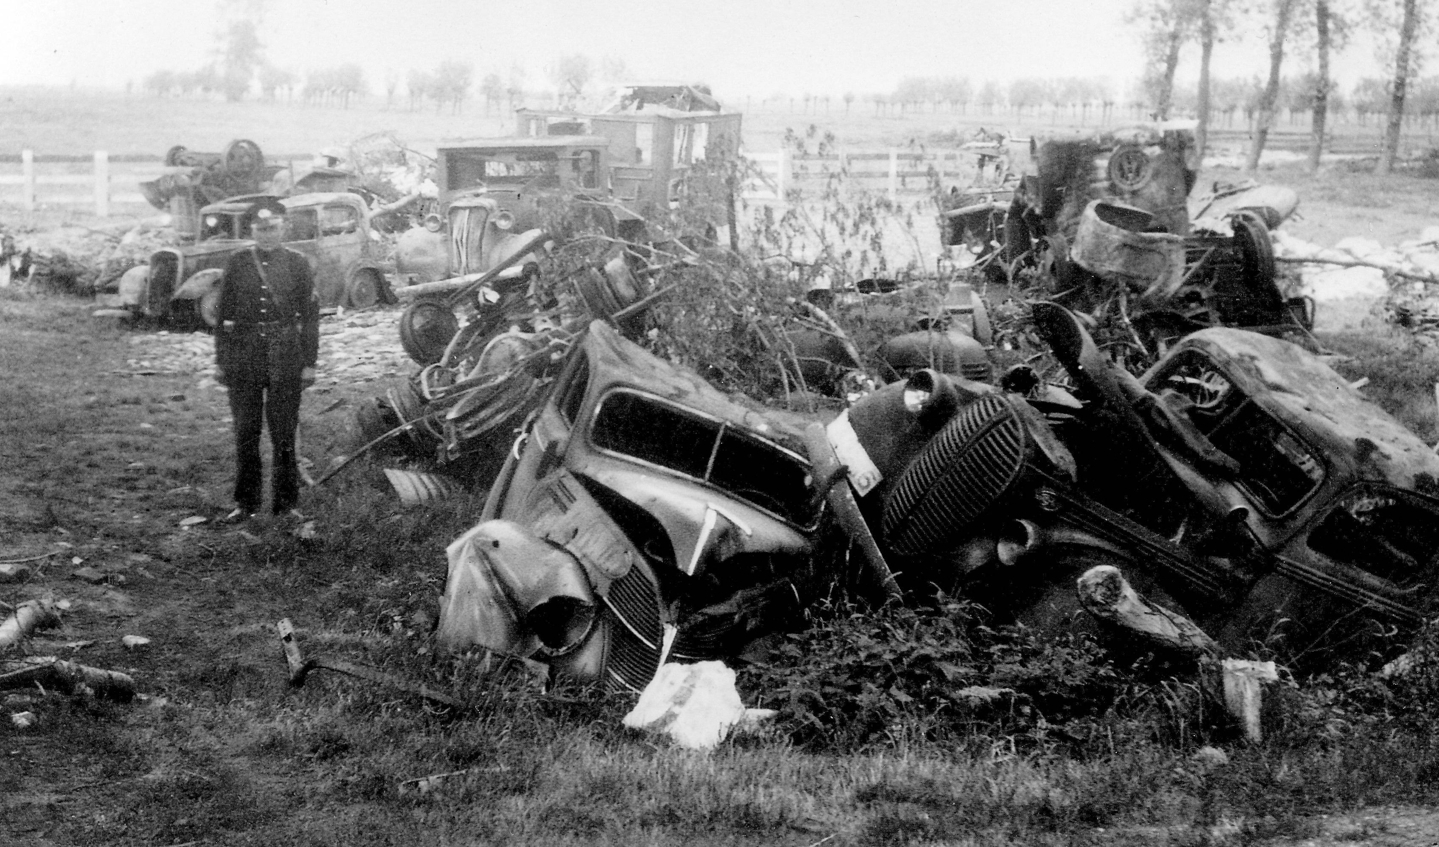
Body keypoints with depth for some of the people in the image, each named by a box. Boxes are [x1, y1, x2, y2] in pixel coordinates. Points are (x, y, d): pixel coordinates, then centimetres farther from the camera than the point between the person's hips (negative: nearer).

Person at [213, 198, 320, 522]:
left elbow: (309, 315, 3)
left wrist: (309, 363, -2)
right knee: (245, 432, 5)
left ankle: (285, 502, 13)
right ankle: (246, 503, 14)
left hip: (285, 355, -1)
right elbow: (224, 314, 8)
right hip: (243, 353, 1)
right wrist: (220, 360, 4)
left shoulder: (297, 264, 3)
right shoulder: (237, 264, 6)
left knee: (284, 432, 3)